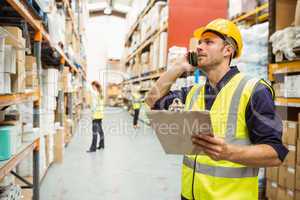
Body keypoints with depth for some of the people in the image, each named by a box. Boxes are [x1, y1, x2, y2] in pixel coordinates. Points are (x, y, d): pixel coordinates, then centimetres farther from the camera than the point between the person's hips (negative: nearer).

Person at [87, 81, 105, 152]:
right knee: (100, 129, 15)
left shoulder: (94, 93, -12)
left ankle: (93, 148, -4)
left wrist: (93, 112, -14)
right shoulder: (100, 93, 12)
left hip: (96, 114, -9)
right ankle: (101, 144, 24)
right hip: (101, 113, 9)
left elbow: (94, 104, -17)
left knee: (95, 131, -7)